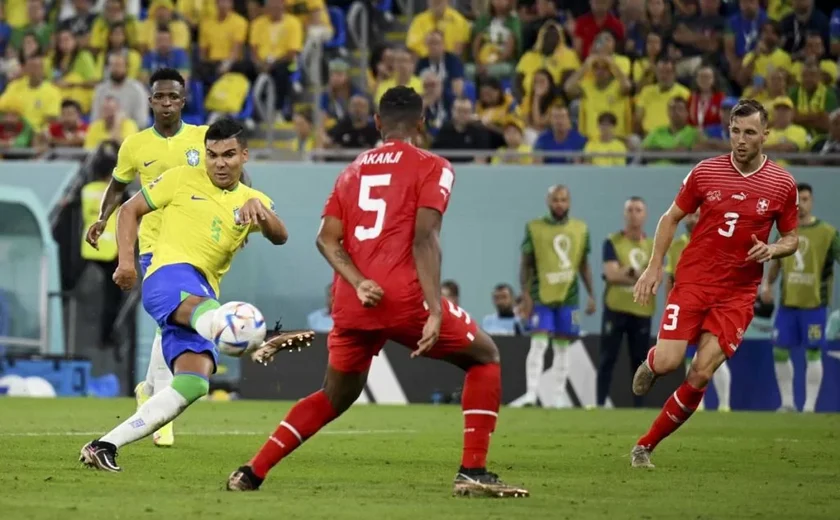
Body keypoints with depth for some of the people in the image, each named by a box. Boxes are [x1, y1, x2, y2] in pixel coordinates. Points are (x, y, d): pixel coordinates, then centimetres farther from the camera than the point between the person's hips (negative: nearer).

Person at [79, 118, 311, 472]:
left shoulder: (251, 200, 19)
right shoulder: (183, 180, 11)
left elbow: (280, 236, -1)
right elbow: (130, 210, 14)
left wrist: (260, 209, -22)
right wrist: (126, 260, 0)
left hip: (204, 294, 6)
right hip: (170, 275, -6)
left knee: (193, 384, -11)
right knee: (202, 306, -39)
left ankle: (105, 446, -9)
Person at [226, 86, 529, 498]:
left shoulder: (353, 170, 20)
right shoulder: (431, 167, 3)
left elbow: (327, 238, 7)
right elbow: (424, 240, -11)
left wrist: (358, 283, -6)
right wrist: (435, 313, -16)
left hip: (351, 305, 6)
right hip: (403, 296, -6)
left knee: (335, 396, 24)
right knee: (484, 357, 14)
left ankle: (252, 473, 17)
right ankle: (472, 472, 2)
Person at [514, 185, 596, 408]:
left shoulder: (580, 229, 7)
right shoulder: (534, 228, -1)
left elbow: (584, 265, 13)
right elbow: (525, 263, 0)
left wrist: (591, 295, 8)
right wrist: (525, 295, -8)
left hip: (568, 297, 3)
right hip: (541, 297, -3)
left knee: (562, 348, 6)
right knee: (538, 344, -11)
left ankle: (558, 398, 10)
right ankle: (531, 394, -13)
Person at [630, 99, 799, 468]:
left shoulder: (782, 185, 0)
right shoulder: (705, 172, 0)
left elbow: (791, 239, 10)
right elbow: (671, 218, 11)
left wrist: (772, 250, -13)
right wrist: (654, 266, 3)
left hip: (737, 293, 0)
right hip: (692, 281, 0)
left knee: (700, 376, -11)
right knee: (668, 362, -13)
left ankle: (646, 445, 4)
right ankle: (649, 365, 27)